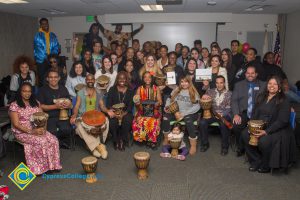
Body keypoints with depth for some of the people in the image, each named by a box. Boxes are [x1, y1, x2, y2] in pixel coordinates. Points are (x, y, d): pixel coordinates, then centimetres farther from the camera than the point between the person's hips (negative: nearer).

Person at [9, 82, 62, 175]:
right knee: (42, 141, -30)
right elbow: (16, 124, -11)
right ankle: (41, 167, -12)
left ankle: (52, 164, -7)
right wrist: (31, 131, -21)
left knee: (53, 140, -21)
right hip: (22, 132, -5)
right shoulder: (14, 105, -7)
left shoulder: (36, 103, 10)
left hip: (38, 129, 5)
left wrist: (43, 127, -13)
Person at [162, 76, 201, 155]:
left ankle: (193, 145, -25)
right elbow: (169, 99, 15)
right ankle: (166, 138, -3)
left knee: (188, 121, -36)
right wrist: (167, 107, -9)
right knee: (166, 117, -24)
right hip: (176, 112, 4)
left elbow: (197, 106, -10)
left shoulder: (194, 93, -2)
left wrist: (183, 114, -17)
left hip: (190, 113, -3)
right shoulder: (176, 90, 11)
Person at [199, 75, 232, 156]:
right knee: (202, 122, -26)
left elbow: (229, 107, -1)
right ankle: (205, 144, -6)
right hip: (212, 113, 2)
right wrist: (204, 97, -16)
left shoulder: (229, 93, 8)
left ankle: (225, 146, -14)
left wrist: (222, 114, -20)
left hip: (224, 114, -2)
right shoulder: (210, 91, 14)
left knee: (223, 124, -34)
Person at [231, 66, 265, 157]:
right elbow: (234, 101, 5)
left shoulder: (263, 85, 12)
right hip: (243, 113, 1)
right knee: (236, 126, -27)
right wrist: (236, 114, -11)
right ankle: (241, 148, -1)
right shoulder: (238, 85, 14)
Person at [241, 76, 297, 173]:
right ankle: (256, 161, -3)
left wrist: (266, 131, -24)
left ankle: (266, 166, -4)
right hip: (259, 126, 6)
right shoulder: (261, 97, 11)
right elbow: (255, 113, 12)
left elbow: (282, 121, -14)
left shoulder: (283, 101, -7)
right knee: (245, 134, -21)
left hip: (277, 129, -5)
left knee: (264, 141, -33)